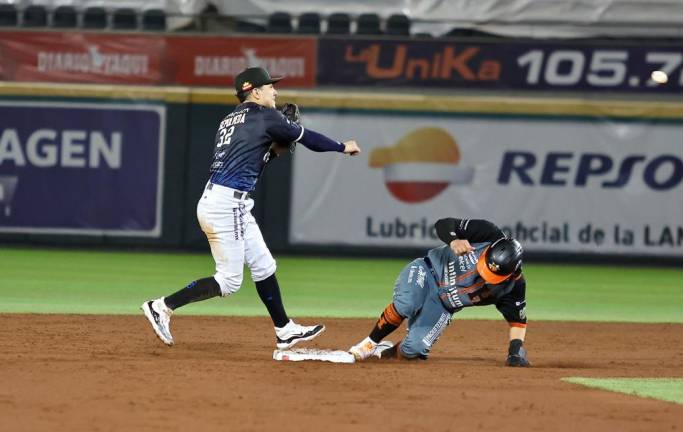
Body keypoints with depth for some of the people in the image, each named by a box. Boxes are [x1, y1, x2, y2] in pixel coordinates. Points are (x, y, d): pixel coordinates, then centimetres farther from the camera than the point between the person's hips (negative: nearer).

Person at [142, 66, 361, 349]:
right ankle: (162, 307, -7)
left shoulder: (229, 121, 18)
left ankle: (285, 331, 20)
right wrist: (343, 147, 14)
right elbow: (307, 138, 1)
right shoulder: (264, 116, -6)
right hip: (226, 206, -10)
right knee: (229, 281, -5)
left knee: (263, 266, 15)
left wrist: (274, 150, 14)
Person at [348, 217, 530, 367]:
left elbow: (517, 318, -4)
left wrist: (516, 350, -17)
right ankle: (369, 344, -13)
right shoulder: (488, 235, -23)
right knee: (405, 305, -35)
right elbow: (443, 224, -20)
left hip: (442, 306, 2)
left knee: (414, 349, -17)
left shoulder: (513, 285, -17)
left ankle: (384, 352, 17)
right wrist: (454, 240, -40)